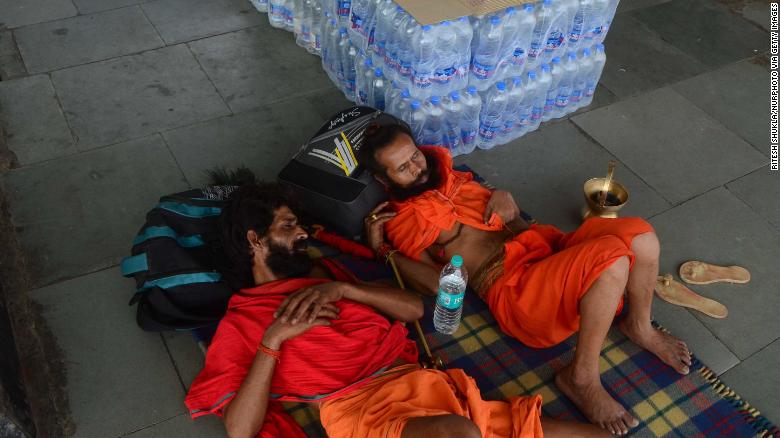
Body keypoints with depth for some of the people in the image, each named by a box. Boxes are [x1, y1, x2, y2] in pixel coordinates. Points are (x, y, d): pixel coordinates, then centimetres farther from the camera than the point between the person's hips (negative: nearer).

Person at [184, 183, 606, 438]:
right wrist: (274, 338, -6)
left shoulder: (323, 275, 27)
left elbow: (415, 307, 16)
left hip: (421, 380, 6)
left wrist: (342, 289, 2)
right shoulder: (239, 321, 13)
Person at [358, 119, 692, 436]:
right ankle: (581, 377, -13)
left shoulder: (452, 178, 22)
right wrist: (382, 250, -10)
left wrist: (505, 199, 5)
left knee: (640, 235, -15)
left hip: (549, 247, 7)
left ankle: (639, 327, 13)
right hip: (513, 287, -7)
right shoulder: (399, 222, 3)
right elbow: (439, 285, -10)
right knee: (612, 257, -31)